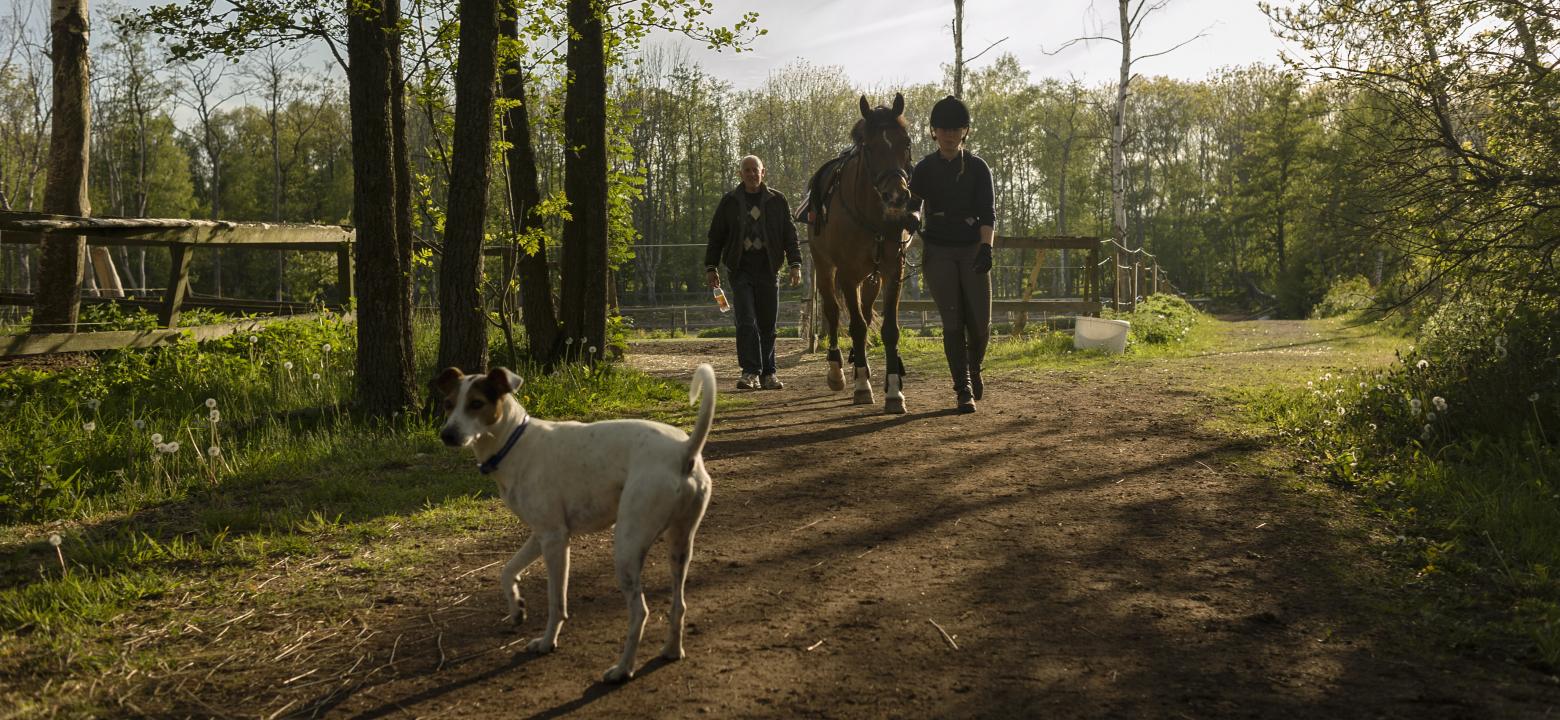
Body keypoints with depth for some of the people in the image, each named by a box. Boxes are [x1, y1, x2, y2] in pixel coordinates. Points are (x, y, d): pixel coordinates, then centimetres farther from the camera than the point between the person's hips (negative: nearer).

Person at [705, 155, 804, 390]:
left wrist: (795, 264, -1)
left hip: (768, 269, 1)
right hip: (740, 269, -1)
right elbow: (716, 236, 10)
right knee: (746, 322, -10)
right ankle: (750, 373, -9)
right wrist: (711, 267, 5)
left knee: (767, 325, 5)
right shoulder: (729, 201, 6)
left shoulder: (777, 200, 7)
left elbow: (789, 235, 8)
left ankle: (768, 374, 13)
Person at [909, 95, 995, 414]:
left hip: (972, 249, 1)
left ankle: (974, 369, 30)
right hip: (938, 252, -1)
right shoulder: (925, 168, 2)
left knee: (980, 323, -2)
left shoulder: (978, 167, 2)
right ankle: (963, 390, -1)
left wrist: (986, 246, -21)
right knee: (952, 321, -7)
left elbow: (987, 212, -6)